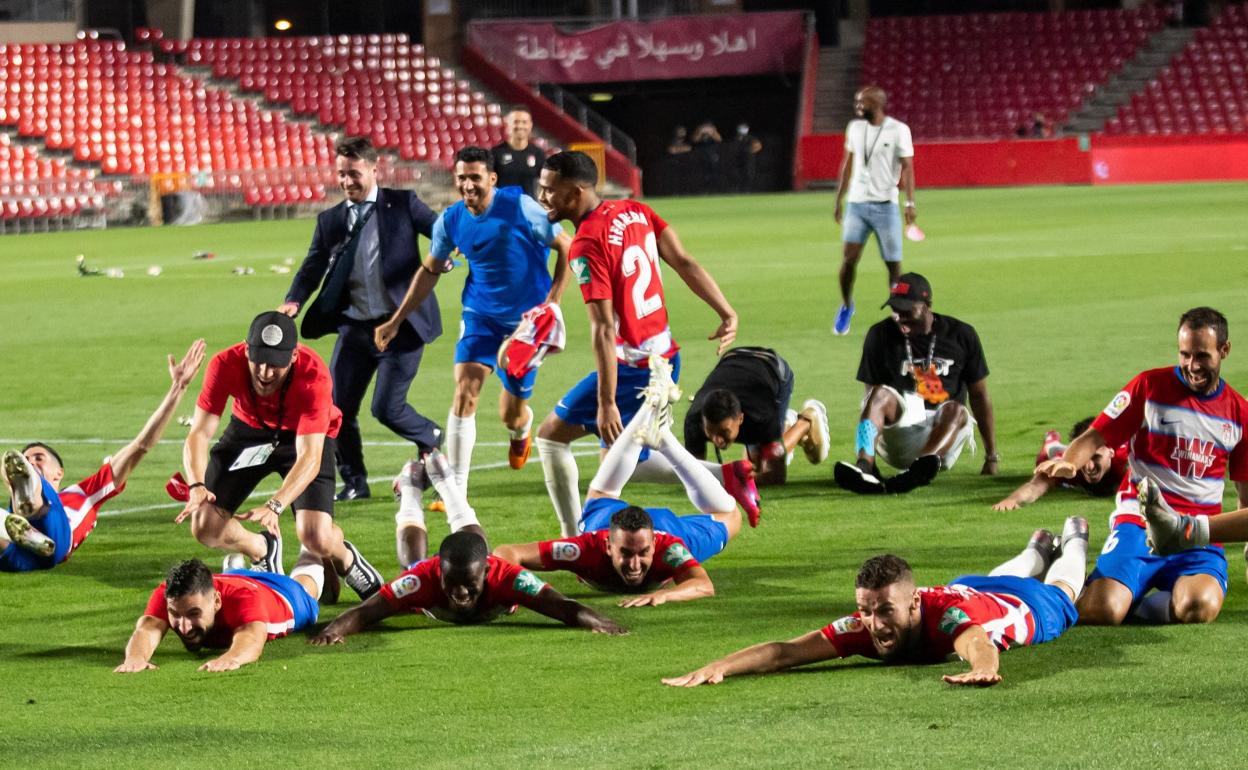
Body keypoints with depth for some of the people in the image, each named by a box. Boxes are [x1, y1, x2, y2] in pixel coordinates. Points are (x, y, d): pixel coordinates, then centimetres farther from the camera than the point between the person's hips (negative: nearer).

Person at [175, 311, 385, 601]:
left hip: (305, 435, -3)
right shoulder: (225, 365, -31)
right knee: (205, 528, -11)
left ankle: (345, 560, 17)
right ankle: (263, 550, 23)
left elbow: (310, 457, -42)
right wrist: (196, 486, -50)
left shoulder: (313, 376, -37)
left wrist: (274, 506, -57)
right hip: (249, 429, 3)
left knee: (316, 539, -22)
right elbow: (199, 433, -30)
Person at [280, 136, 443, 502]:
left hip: (401, 325, -4)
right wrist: (293, 302, -14)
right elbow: (313, 268, 5)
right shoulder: (330, 221, 9)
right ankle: (354, 482, 18)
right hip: (354, 327, 4)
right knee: (337, 409, 0)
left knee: (387, 408, -8)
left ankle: (431, 439, 24)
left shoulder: (402, 204, 0)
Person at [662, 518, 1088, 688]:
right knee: (1002, 578, 40)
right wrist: (716, 668, -70)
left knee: (1061, 590, 34)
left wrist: (984, 666, -100)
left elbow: (976, 641, -76)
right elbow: (785, 652, -54)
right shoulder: (867, 625, -43)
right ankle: (1038, 548, 72)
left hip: (1029, 606, -3)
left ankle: (1074, 540, 65)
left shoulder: (947, 615, -53)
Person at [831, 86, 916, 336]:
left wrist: (910, 203, -16)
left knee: (893, 263, -1)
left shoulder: (898, 130, -6)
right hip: (856, 203, 3)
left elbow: (907, 167, -8)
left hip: (885, 205, -3)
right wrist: (839, 200, 16)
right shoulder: (854, 128, 8)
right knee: (849, 258, -6)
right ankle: (846, 306, 15)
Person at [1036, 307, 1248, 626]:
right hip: (1140, 523, -2)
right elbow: (1095, 437, 0)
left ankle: (1132, 602, -2)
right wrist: (1069, 462, -21)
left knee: (1200, 607, -33)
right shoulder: (1150, 386, 3)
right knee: (1100, 612, -27)